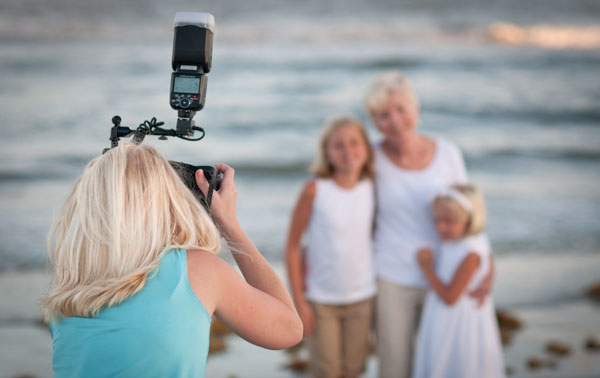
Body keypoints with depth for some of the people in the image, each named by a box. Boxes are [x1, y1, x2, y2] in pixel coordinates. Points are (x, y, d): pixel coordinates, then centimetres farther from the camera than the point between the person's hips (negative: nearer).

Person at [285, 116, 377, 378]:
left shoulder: (371, 188, -4)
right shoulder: (315, 190, -15)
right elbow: (292, 246, -10)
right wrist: (299, 301, -10)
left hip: (361, 297, 3)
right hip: (320, 298, -3)